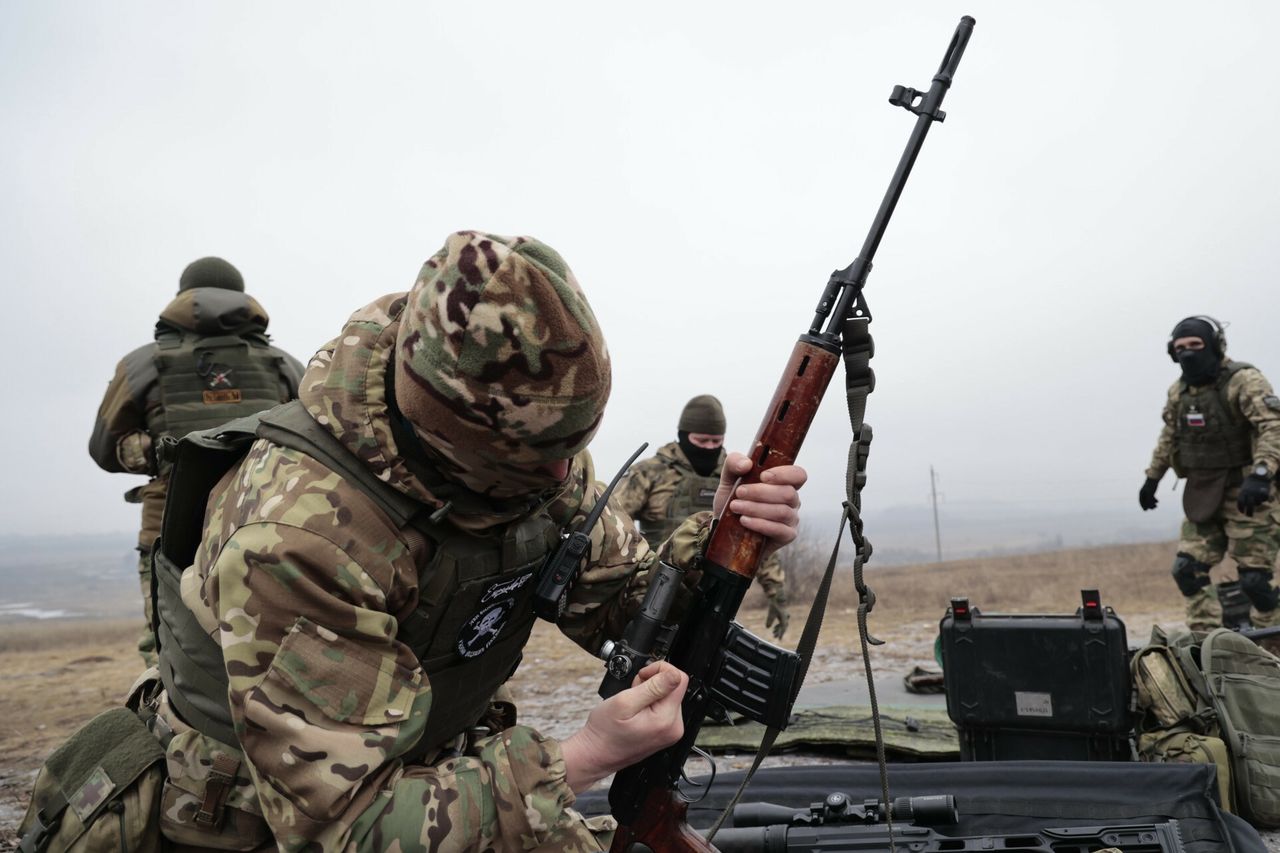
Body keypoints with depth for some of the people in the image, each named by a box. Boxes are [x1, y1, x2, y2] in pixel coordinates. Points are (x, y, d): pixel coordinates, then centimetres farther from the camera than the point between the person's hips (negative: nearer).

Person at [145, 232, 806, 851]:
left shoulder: (532, 445, -13)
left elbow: (614, 601, -3)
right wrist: (580, 759, -37)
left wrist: (714, 536, -22)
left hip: (438, 772, 5)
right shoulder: (300, 534, -34)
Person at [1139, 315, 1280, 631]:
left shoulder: (1243, 380, -15)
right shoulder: (1178, 391, 8)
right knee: (1188, 570, 4)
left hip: (1246, 494, -7)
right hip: (1203, 497, 7)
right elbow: (1169, 437, 22)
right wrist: (1152, 478, 23)